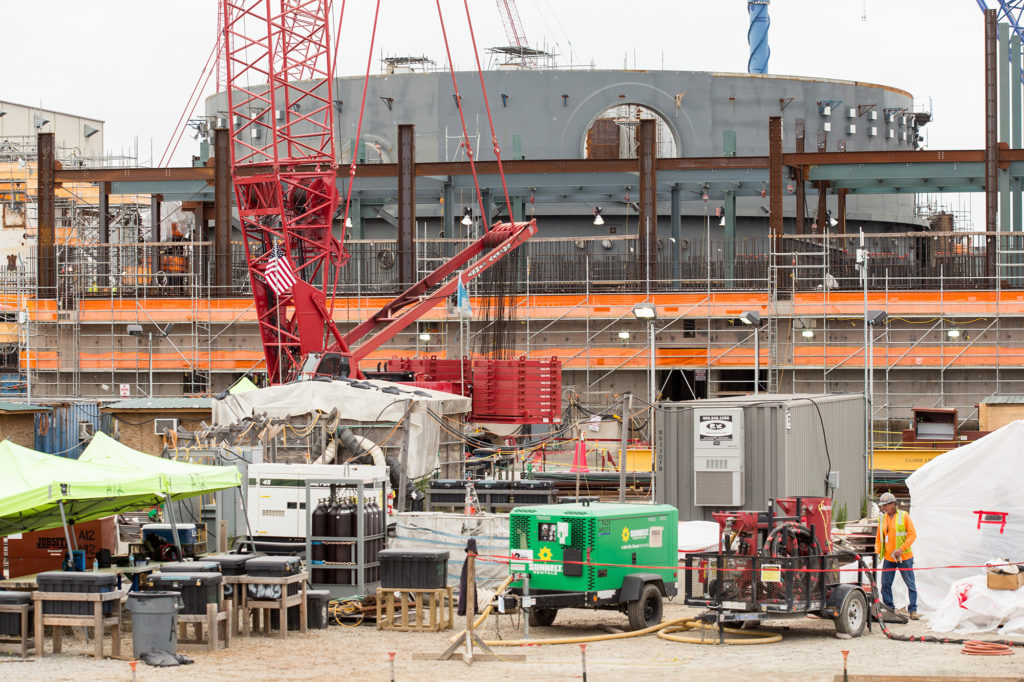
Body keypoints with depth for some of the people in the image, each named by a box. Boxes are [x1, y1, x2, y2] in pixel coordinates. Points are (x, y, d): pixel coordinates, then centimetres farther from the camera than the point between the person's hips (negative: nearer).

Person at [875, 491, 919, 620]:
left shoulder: (904, 516, -4)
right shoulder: (882, 519, 10)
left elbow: (912, 535, -8)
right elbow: (879, 538, 17)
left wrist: (901, 549, -18)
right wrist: (877, 551, -1)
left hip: (904, 557, -5)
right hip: (888, 558, 5)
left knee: (910, 584, -1)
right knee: (885, 584, 1)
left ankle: (913, 610, 5)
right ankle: (889, 609, 11)